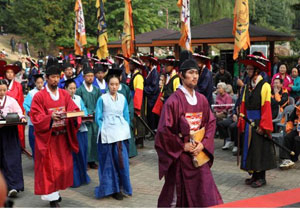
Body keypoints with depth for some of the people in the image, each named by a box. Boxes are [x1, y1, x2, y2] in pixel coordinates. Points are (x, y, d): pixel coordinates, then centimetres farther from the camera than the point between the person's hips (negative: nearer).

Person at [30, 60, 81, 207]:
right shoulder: (39, 96, -7)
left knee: (63, 165, 9)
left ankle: (56, 190, 26)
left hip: (62, 137, 4)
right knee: (49, 167, -2)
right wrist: (50, 117, -28)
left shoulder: (65, 95, 7)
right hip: (47, 137, -4)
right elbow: (35, 117, -11)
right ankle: (52, 197, 5)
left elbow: (73, 110, 4)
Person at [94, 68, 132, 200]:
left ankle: (120, 187, 14)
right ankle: (112, 188, 14)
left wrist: (126, 129, 5)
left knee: (122, 161, 0)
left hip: (121, 133, 3)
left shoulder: (122, 98, 8)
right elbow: (98, 118, 2)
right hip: (108, 135, -3)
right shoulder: (102, 99, -2)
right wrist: (105, 130, -6)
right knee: (109, 163, 3)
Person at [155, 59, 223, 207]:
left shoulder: (202, 99, 5)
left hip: (199, 154, 5)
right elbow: (164, 130, -13)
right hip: (179, 156, -5)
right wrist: (182, 146, -11)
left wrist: (203, 143, -5)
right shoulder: (173, 101, -12)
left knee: (205, 194, 5)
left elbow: (211, 122, 9)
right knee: (177, 195, 6)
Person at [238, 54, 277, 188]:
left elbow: (266, 107, -15)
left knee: (260, 149, 0)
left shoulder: (264, 86, -10)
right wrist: (242, 123, 7)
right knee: (250, 148, 10)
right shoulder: (248, 86, 11)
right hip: (249, 122, 7)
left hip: (259, 122, -7)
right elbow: (244, 106, 11)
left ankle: (261, 177, 10)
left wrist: (263, 126, -19)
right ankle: (254, 175, 22)